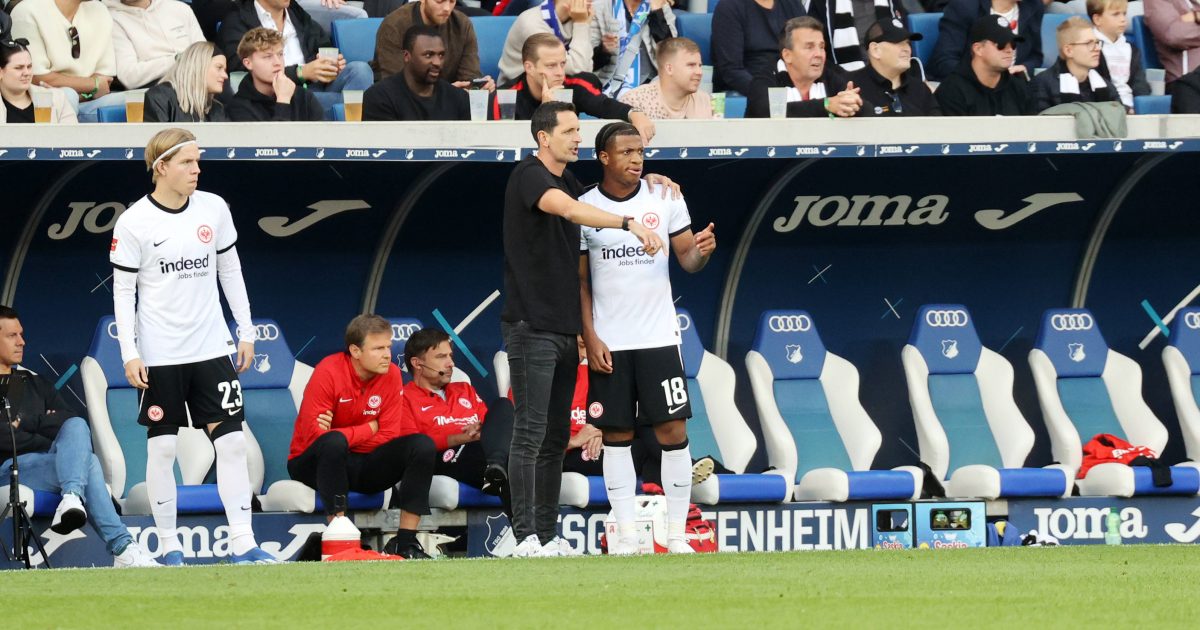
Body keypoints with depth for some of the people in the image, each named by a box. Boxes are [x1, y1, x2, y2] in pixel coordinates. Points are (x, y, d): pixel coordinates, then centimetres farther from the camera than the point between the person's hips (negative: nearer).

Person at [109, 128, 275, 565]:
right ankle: (169, 545, 10)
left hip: (211, 348, 3)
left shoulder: (214, 209, 3)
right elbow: (123, 292, -5)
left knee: (232, 441, -3)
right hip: (159, 356, -3)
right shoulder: (134, 223, -8)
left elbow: (230, 271, 13)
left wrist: (246, 332, 10)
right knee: (162, 447, 1)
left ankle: (242, 543, -2)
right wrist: (129, 355, -10)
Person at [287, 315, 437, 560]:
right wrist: (370, 429, -17)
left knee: (422, 445, -15)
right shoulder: (329, 372, -17)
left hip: (363, 469, 5)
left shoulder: (391, 375, -2)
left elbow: (389, 436, -6)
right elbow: (314, 435, -24)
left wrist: (346, 435, -20)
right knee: (334, 442, -38)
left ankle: (406, 542, -17)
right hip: (312, 464, -5)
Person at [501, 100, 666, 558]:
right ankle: (526, 537, -11)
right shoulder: (529, 177, -12)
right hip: (531, 326, -9)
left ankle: (549, 537, 12)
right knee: (530, 433, -10)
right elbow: (570, 210, -29)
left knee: (556, 436, 9)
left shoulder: (568, 180, 16)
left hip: (564, 327, 9)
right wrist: (629, 223, -40)